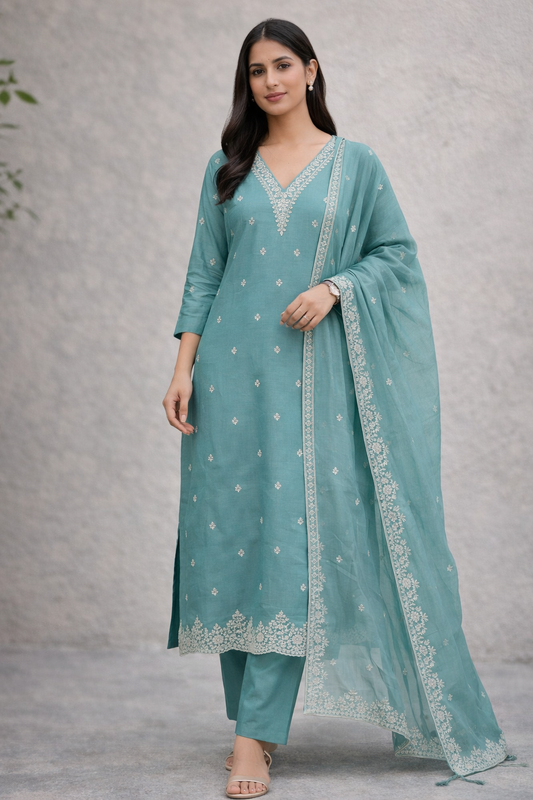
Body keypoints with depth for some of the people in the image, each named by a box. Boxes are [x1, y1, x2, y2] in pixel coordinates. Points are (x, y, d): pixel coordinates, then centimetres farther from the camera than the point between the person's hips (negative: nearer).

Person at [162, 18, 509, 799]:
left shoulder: (356, 164, 7)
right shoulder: (227, 169, 12)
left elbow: (397, 253, 6)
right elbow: (204, 273, 9)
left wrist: (334, 288, -11)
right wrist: (183, 366, 0)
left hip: (313, 375, -2)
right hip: (233, 370, 2)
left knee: (290, 539, -8)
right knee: (232, 527, 1)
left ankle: (255, 733, -5)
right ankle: (253, 719, 14)